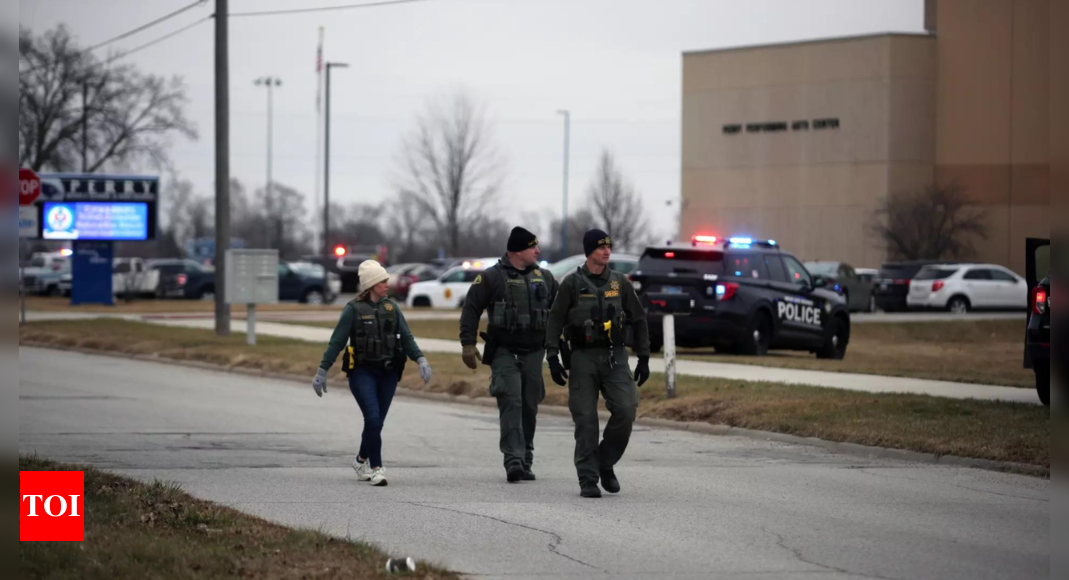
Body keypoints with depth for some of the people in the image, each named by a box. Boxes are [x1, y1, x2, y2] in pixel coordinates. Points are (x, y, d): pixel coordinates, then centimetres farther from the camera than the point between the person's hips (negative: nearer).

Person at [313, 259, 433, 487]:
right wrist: (322, 372, -5)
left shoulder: (391, 308, 7)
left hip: (388, 374, 4)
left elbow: (406, 338, 4)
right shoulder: (354, 310, -6)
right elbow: (336, 342, -4)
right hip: (362, 372, -4)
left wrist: (421, 360, -11)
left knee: (376, 421, 9)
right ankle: (376, 468, -9)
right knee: (373, 418, -16)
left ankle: (362, 460, 33)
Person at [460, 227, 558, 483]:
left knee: (529, 407, 8)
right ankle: (513, 460, -22)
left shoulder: (544, 278, 11)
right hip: (504, 351, -5)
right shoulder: (492, 277, -3)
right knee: (511, 404, -16)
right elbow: (471, 310, -2)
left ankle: (525, 462, 19)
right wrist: (468, 344, -7)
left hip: (534, 353, 5)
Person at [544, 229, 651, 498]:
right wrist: (552, 359, -6)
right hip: (583, 357, -2)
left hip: (615, 357, 2)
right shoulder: (572, 283, 2)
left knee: (625, 410, -13)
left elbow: (638, 320, 14)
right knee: (585, 419, -4)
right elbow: (555, 321, 2)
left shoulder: (620, 282, 9)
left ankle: (606, 464, 8)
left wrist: (643, 359, 10)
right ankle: (588, 480, 1)